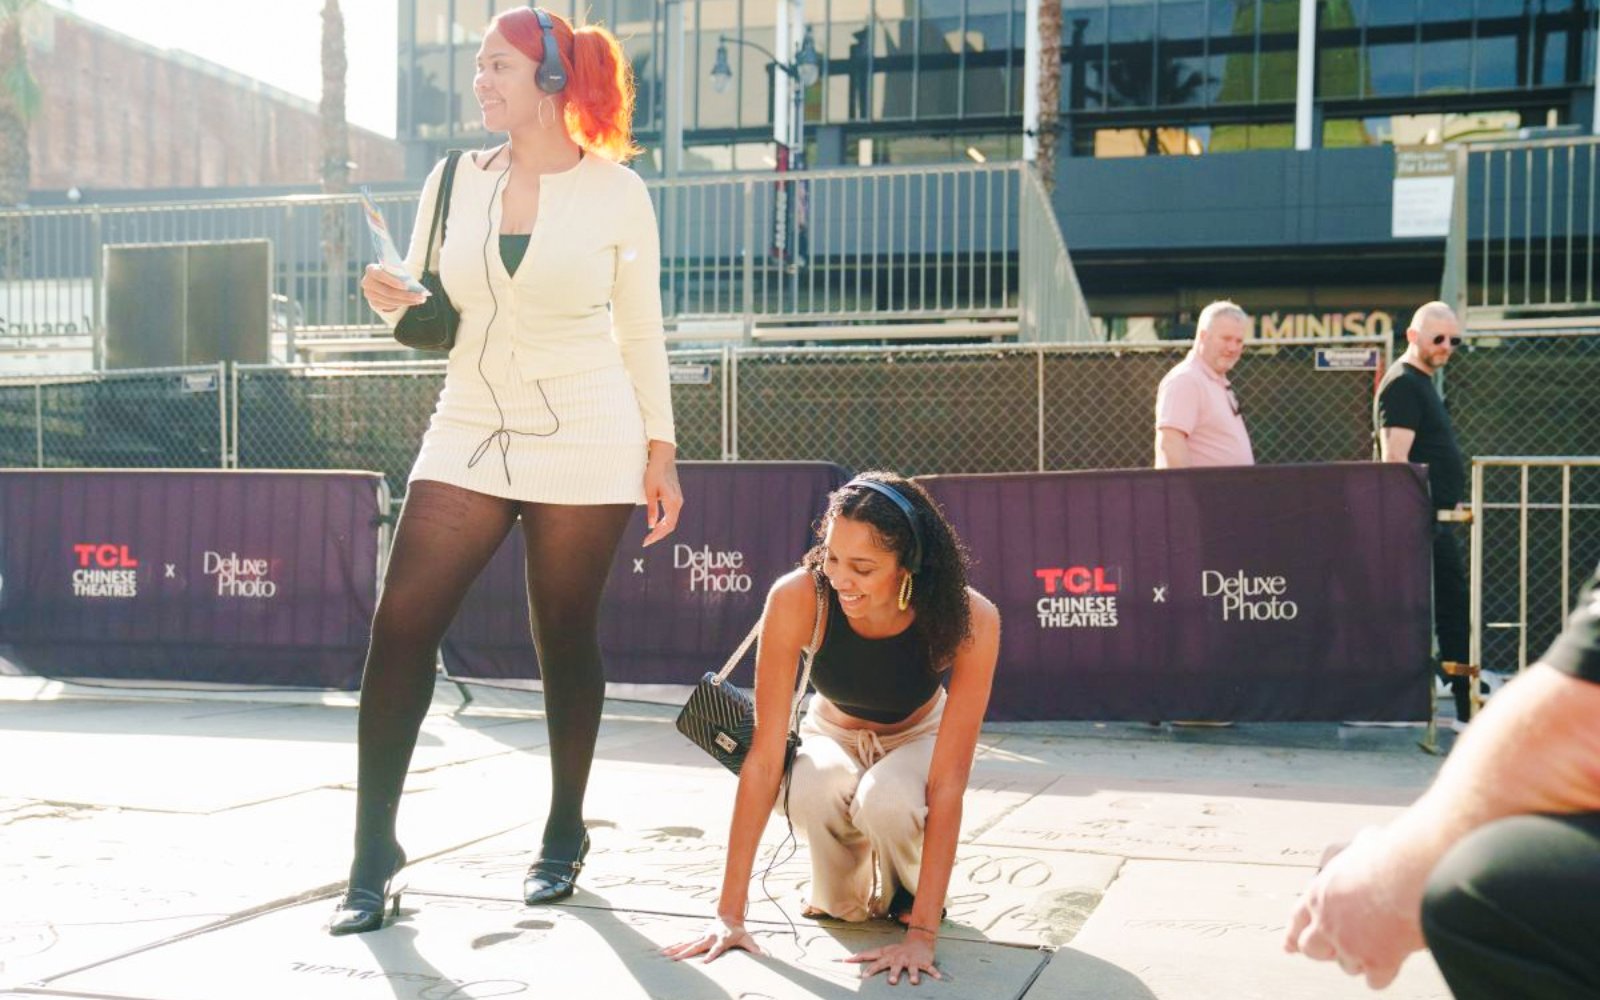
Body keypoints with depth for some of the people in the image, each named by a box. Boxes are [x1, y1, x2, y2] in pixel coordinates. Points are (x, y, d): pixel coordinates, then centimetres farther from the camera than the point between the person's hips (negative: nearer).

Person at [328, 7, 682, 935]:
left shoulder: (616, 192, -2)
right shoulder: (454, 182, 7)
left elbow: (643, 333, 3)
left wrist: (661, 454, 0)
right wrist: (394, 304, -10)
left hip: (584, 441, -3)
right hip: (470, 433, 3)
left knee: (567, 637, 4)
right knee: (400, 625, -7)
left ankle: (565, 835, 23)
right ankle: (375, 851, 1)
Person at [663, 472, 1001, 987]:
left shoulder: (970, 619, -34)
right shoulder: (796, 598, -33)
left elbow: (949, 781, -33)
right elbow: (764, 757, -30)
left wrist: (922, 934, -38)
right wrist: (730, 913, -31)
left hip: (917, 737, -1)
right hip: (832, 734, 1)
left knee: (887, 800, -37)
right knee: (815, 791, -36)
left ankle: (908, 898, 0)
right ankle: (839, 899, -1)